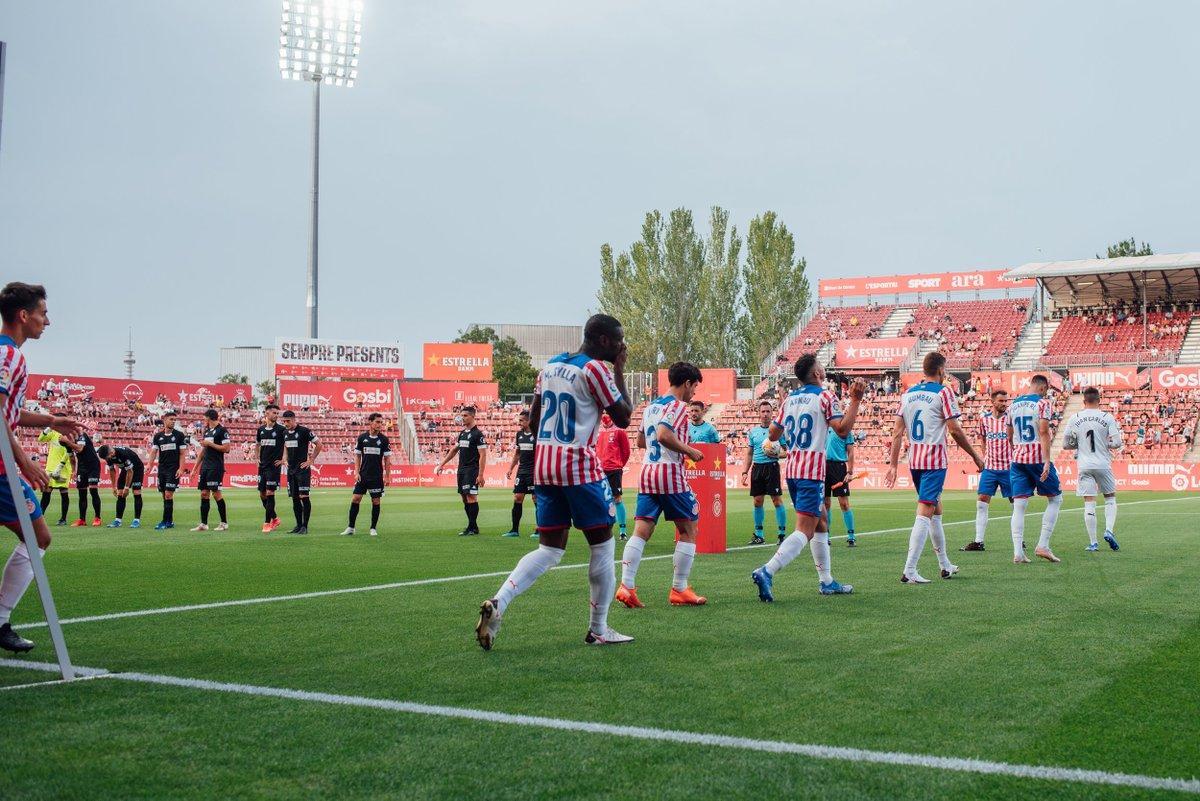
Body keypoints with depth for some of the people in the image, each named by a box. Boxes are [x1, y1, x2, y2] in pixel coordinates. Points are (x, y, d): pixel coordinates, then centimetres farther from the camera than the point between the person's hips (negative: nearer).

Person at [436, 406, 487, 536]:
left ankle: (472, 528, -7)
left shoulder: (478, 434, -9)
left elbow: (483, 455, -13)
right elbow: (454, 450, 25)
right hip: (461, 469, 8)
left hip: (471, 470, -8)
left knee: (471, 497, -10)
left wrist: (480, 475, -19)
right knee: (464, 498, 8)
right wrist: (442, 464, 23)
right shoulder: (462, 433, 15)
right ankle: (473, 526, 15)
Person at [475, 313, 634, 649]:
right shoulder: (596, 369, -11)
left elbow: (533, 416, 18)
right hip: (580, 465, -7)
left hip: (544, 464, 7)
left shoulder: (551, 365, 12)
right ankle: (598, 630, 13)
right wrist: (620, 369, 2)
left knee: (549, 549, 10)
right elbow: (623, 418, -5)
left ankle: (497, 603, -9)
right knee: (602, 546, 7)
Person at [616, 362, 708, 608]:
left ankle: (626, 586, -11)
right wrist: (689, 450, -12)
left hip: (647, 473, 7)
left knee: (641, 531, 1)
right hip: (670, 473, -7)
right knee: (688, 530, 5)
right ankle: (679, 589, 5)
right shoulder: (678, 406, -8)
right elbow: (664, 435, -23)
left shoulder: (652, 406, 18)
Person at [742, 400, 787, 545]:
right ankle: (758, 535, 13)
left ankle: (783, 533, -2)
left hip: (772, 466, -4)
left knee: (777, 500, -7)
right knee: (757, 501, 5)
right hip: (757, 467, 4)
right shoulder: (752, 432, 11)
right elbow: (749, 453, 16)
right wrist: (745, 472, 10)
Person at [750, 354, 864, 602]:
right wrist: (855, 401, -11)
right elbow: (843, 429, -16)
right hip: (812, 470, -8)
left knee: (821, 523, 19)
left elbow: (773, 435, 17)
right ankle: (767, 572, -27)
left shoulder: (789, 399, 12)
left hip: (791, 468, 8)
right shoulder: (824, 396, -7)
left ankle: (827, 581, 23)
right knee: (805, 530, -11)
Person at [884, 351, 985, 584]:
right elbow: (955, 430, -10)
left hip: (914, 460, 7)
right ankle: (909, 571, -17)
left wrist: (893, 465, 9)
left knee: (936, 509, 20)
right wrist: (975, 456, 0)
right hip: (935, 459, -7)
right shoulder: (943, 392, -7)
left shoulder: (908, 394, 10)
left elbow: (897, 432, 7)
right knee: (925, 513, -10)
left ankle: (945, 564, 30)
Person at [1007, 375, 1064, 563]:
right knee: (1055, 499, 11)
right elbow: (1044, 432, -16)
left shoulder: (1013, 404, 13)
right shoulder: (1043, 403, -5)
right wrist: (1047, 462, -20)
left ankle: (1018, 553, -4)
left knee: (1019, 506, 3)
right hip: (1037, 458, -5)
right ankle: (1043, 545, 3)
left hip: (1017, 459, 5)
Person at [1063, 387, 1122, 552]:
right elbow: (1117, 443, -9)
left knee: (1089, 503, 2)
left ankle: (1093, 543, 2)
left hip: (1084, 466, 1)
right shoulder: (1107, 418, -4)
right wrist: (1105, 444, 11)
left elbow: (1066, 444, 4)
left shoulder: (1074, 419, 1)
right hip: (1103, 465, -1)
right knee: (1110, 498, 18)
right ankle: (1109, 530, -1)